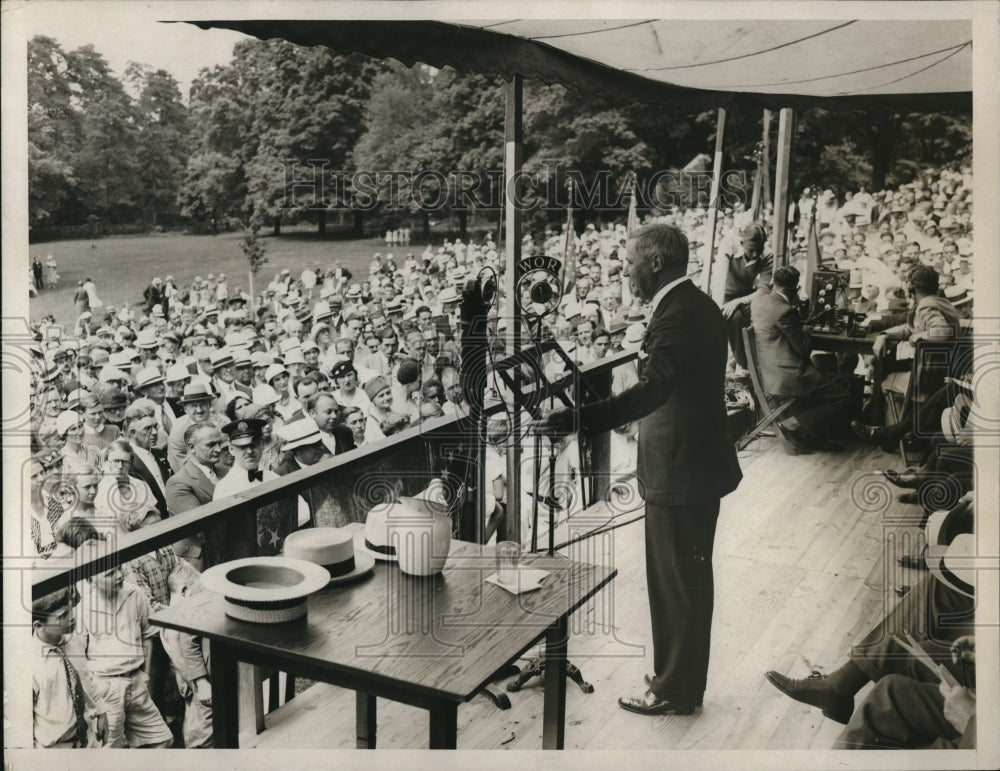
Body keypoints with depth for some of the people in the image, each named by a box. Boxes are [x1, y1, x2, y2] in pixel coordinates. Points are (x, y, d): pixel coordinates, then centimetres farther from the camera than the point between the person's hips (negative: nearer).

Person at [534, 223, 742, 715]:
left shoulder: (678, 315, -22)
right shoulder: (696, 305, 10)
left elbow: (652, 388, -37)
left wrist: (580, 420, -47)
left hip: (681, 472, -11)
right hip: (696, 463, 11)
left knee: (675, 584, 3)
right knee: (688, 580, 20)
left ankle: (674, 691, 18)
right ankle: (680, 679, 35)